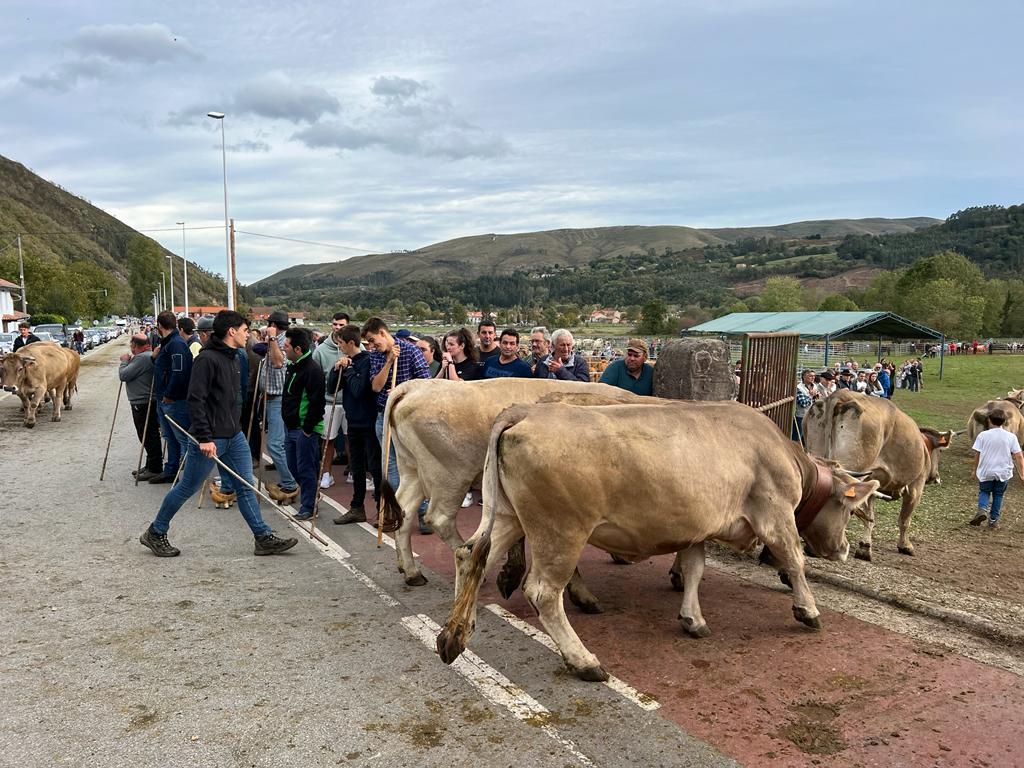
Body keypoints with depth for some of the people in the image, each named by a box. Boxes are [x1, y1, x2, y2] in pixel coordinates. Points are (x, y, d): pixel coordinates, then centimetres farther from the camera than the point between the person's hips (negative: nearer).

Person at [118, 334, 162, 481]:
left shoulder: (142, 358, -19)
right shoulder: (149, 355, 15)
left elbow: (123, 375, -17)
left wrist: (124, 361, -3)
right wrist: (128, 361, 12)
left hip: (143, 404, -11)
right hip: (148, 403, 11)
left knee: (149, 437, -4)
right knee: (149, 436, 17)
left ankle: (154, 469, 2)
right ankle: (150, 466, 27)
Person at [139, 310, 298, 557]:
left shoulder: (233, 358, 12)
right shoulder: (207, 358, -17)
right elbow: (195, 400, -21)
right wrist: (204, 438, -24)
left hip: (235, 436, 8)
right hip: (210, 439, -8)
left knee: (246, 487, 7)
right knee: (187, 488, 6)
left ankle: (264, 538, 11)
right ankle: (154, 534, 24)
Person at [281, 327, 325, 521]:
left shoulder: (313, 370, -18)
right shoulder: (293, 367, 13)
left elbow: (317, 403, -21)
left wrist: (307, 429, -19)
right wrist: (287, 421, 16)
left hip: (305, 430, -10)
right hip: (290, 427, 10)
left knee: (306, 469, -2)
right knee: (293, 468, 16)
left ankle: (308, 508, 9)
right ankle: (310, 497, 32)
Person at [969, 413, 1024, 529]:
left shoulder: (983, 435, -5)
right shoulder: (1011, 437, -1)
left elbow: (977, 455, -3)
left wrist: (975, 470, 9)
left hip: (986, 472, -1)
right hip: (1003, 473, 1)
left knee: (984, 492, 14)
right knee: (998, 495, 14)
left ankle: (982, 509, -12)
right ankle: (993, 520, 16)